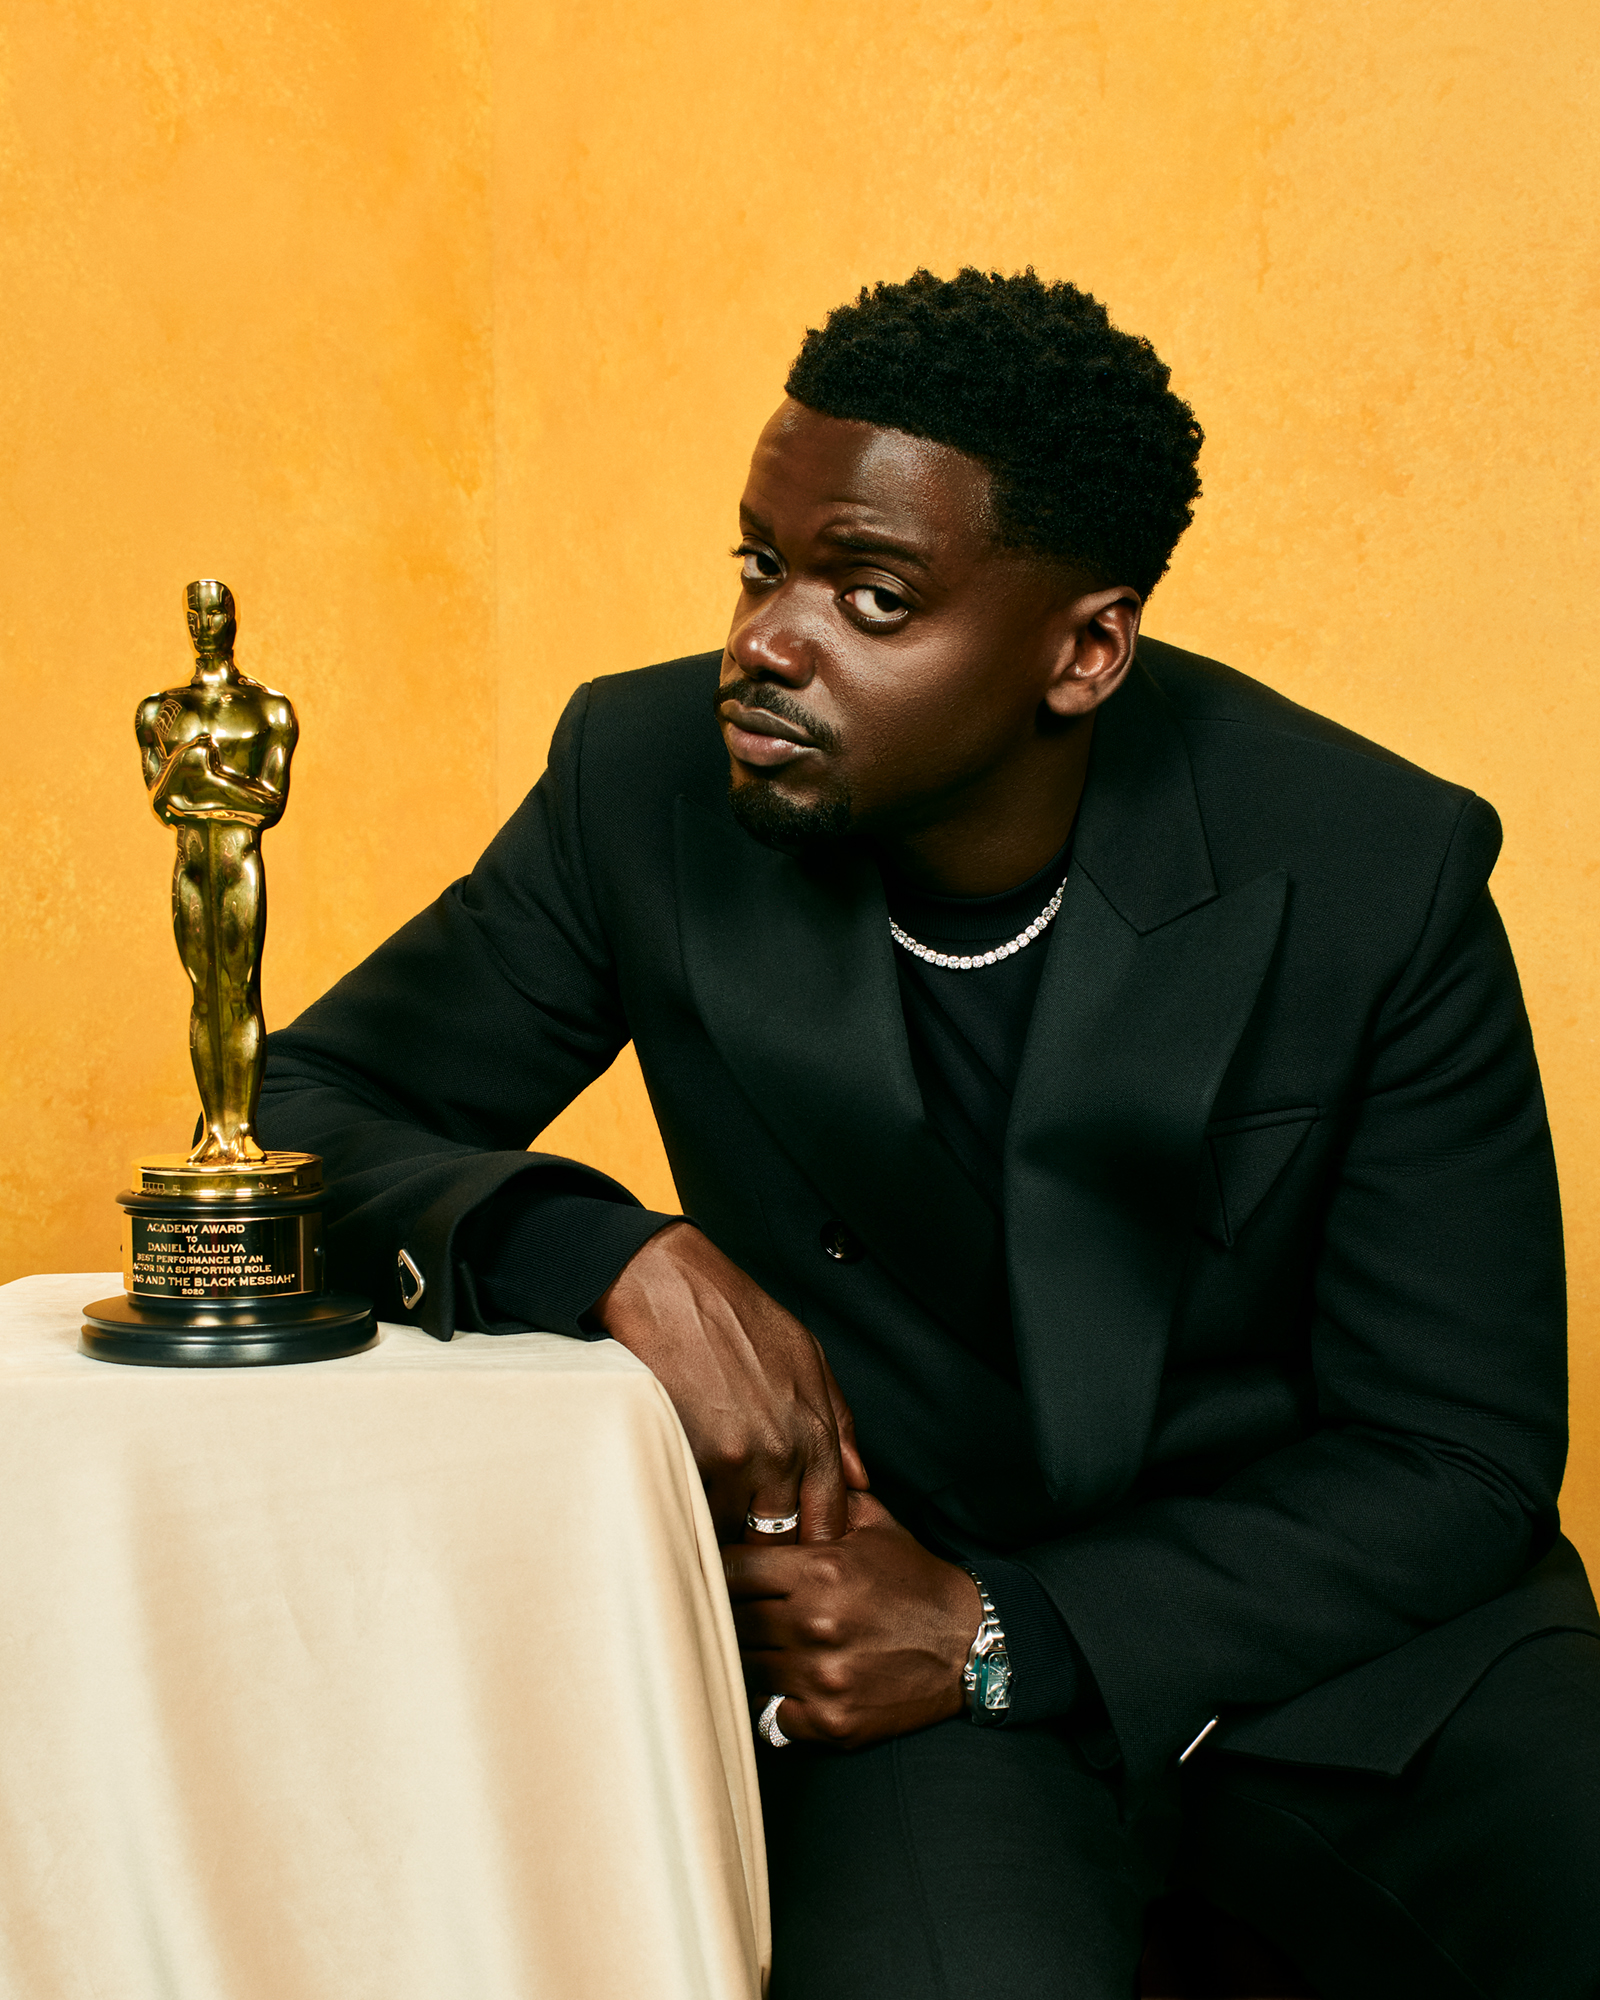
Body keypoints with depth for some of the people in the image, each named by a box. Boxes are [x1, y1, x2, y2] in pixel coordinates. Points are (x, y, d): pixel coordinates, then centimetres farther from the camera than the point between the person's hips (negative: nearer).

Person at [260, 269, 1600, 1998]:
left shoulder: (1377, 873, -14)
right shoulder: (650, 783, -10)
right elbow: (305, 1115, -2)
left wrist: (999, 1636, -19)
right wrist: (624, 1260, -22)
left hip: (1337, 1604, 1)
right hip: (887, 1606, 0)